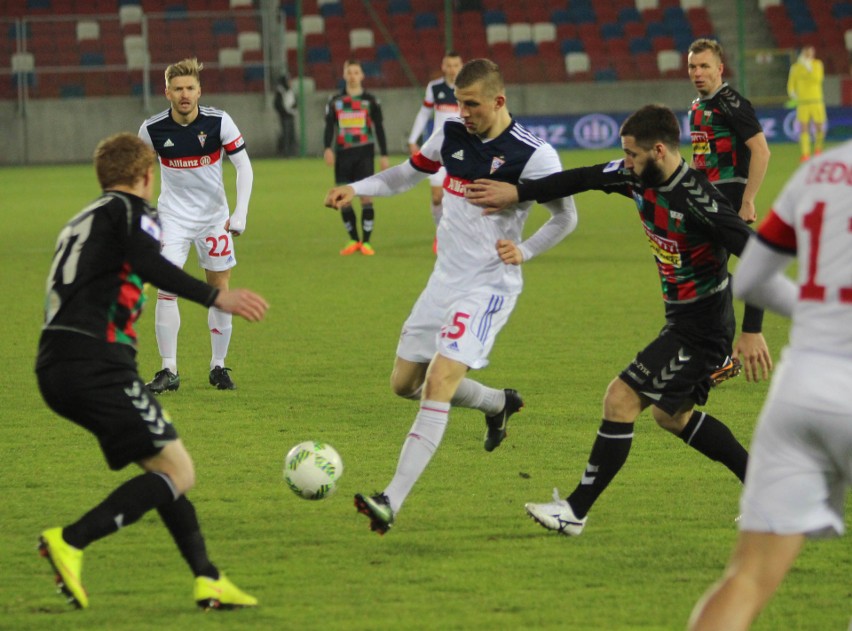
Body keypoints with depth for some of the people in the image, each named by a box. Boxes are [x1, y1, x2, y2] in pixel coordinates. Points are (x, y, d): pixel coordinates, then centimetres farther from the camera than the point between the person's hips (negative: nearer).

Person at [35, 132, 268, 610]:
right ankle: (70, 544, -17)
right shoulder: (132, 210, 2)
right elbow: (150, 265, -18)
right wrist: (217, 297, -24)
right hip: (96, 362, -9)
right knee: (178, 472, -8)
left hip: (55, 369, 9)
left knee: (161, 467, 15)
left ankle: (207, 579, 9)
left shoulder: (80, 221, 27)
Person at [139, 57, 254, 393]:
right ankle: (169, 371, -7)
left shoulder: (219, 122, -14)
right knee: (167, 288, -13)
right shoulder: (152, 129, -12)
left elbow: (244, 165, -8)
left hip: (214, 217, 0)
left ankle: (218, 366, 17)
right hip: (173, 217, 0)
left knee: (220, 290, 3)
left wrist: (241, 212, -17)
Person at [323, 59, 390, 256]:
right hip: (343, 153, 2)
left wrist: (384, 155, 4)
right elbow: (329, 127, 7)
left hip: (364, 153, -2)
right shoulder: (335, 101, 10)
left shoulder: (370, 101, 6)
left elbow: (379, 128, 8)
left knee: (365, 195, -9)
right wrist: (328, 149, -9)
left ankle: (366, 242, -2)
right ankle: (353, 240, 14)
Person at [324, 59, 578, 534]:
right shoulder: (452, 135, 3)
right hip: (445, 278, 8)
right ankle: (499, 404, 40)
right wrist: (356, 189, 3)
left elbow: (566, 217, -2)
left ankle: (392, 502, -26)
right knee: (405, 383, 14)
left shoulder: (533, 155, -14)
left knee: (438, 383, -20)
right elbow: (408, 174, 19)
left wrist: (524, 251, -17)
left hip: (489, 286, -8)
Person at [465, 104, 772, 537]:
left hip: (702, 327, -10)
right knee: (671, 414, 22)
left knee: (621, 399, -11)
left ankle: (576, 510, -4)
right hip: (680, 319, 10)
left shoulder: (697, 199, -26)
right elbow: (583, 180, 10)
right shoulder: (638, 178, -1)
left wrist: (752, 331, -29)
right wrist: (517, 193, 4)